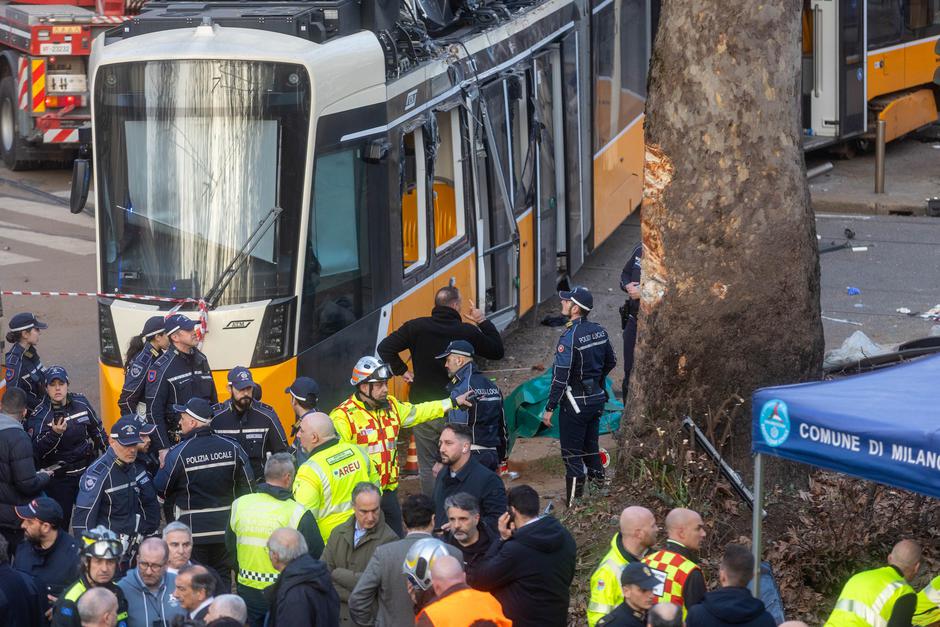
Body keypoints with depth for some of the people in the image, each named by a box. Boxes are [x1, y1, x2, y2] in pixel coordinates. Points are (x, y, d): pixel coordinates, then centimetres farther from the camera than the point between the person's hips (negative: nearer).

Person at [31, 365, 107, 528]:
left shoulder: (81, 403, -1)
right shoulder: (40, 415, -14)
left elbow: (97, 430, 15)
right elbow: (38, 451, -26)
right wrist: (54, 433, -42)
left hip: (87, 471, 4)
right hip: (58, 477, -4)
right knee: (60, 523, -1)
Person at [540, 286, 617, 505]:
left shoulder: (570, 337, -21)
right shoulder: (599, 331, 2)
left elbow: (561, 377, -22)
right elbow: (611, 362, 16)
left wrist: (550, 408, -17)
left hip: (575, 402, -7)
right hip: (597, 398, 7)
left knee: (572, 454, 0)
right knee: (590, 447, 20)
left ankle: (574, 504, 2)